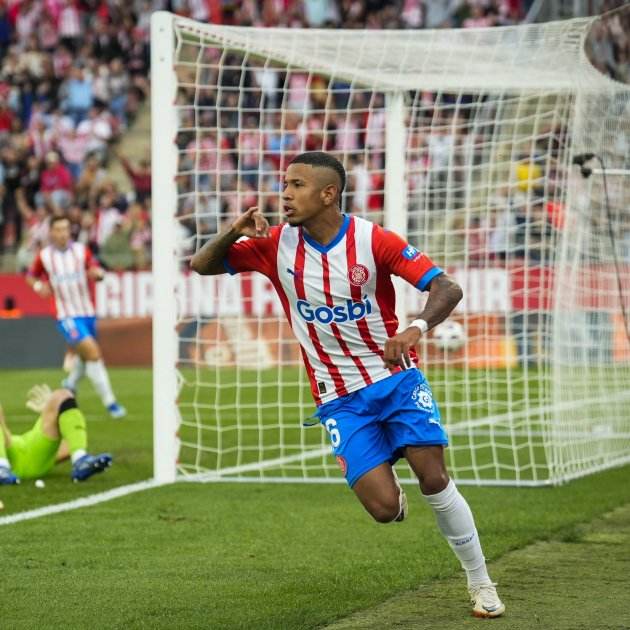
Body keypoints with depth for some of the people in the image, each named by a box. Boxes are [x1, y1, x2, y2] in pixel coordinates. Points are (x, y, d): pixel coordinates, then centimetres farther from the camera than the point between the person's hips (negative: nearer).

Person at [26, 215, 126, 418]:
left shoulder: (81, 251, 0)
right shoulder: (44, 256, -3)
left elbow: (96, 271, 0)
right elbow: (31, 277, 10)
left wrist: (97, 272, -24)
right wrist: (39, 286, -12)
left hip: (87, 312, 4)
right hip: (66, 315, -4)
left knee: (86, 355, 20)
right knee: (93, 352, -19)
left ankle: (70, 383, 52)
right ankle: (109, 402, -15)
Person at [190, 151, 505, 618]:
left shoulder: (373, 241, -13)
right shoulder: (277, 244, -5)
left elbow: (447, 288, -17)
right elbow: (202, 265, 2)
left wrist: (417, 329, -37)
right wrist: (234, 232, -19)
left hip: (396, 377, -1)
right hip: (339, 399, 1)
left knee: (434, 478, -14)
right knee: (384, 507, -14)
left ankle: (481, 584, 5)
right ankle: (394, 498, 26)